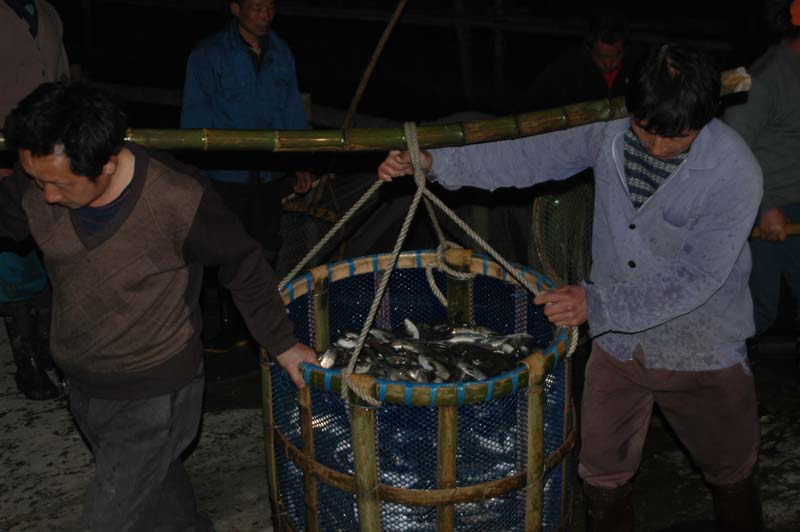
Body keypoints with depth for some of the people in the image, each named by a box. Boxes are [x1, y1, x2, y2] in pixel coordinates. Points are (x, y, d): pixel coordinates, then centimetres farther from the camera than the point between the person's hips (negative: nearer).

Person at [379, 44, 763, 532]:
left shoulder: (736, 173, -23)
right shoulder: (613, 135, -10)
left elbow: (698, 279, -25)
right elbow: (530, 157, -7)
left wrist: (596, 303, -30)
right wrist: (435, 163, -16)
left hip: (701, 353, -3)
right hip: (618, 342, 3)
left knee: (732, 477, 19)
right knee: (604, 480, 16)